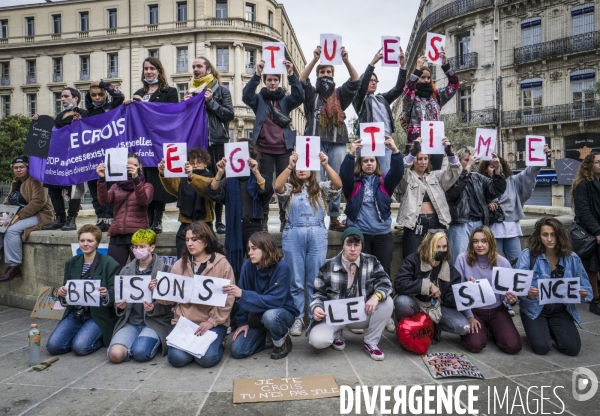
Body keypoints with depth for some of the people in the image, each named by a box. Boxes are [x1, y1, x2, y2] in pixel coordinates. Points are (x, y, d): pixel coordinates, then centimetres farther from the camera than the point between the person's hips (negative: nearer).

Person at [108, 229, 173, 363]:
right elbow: (118, 298, 15)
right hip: (130, 322, 4)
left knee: (140, 353, -27)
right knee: (115, 354, -21)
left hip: (155, 322, -3)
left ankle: (152, 341, 5)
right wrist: (120, 306, -8)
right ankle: (137, 343, 8)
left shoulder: (164, 269, -1)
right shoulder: (126, 270, 12)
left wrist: (153, 308, -22)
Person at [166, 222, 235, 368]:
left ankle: (218, 343, 14)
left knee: (206, 358, -20)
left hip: (214, 322, -2)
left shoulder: (222, 263, -4)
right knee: (177, 358, -17)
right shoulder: (180, 264, 6)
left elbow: (228, 298, -6)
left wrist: (212, 322, -13)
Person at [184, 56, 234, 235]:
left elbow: (229, 114, -4)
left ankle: (219, 221, 9)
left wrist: (211, 102, -10)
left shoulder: (221, 90, 6)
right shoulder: (190, 91, 16)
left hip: (216, 142, -3)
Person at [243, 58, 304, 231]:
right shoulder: (259, 99, 8)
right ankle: (262, 219, 8)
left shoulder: (286, 99, 10)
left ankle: (285, 219, 10)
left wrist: (291, 74, -21)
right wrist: (257, 74, -24)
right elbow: (246, 96, -12)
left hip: (284, 148, 1)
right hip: (264, 149, -1)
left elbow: (299, 97, -9)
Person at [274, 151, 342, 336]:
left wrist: (326, 165, -21)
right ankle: (297, 317, 19)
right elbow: (277, 187, -14)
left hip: (317, 235, 0)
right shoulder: (289, 188, 8)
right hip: (293, 235, 0)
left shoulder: (321, 188, 10)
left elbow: (338, 185, -9)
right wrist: (289, 166, -24)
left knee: (315, 279, 7)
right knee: (295, 280, 7)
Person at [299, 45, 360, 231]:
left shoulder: (340, 94, 17)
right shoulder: (311, 94, 13)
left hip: (337, 143, 2)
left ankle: (334, 219, 9)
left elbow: (355, 82, 3)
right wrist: (314, 60, -17)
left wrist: (346, 61, -11)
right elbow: (301, 81, -6)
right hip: (316, 142, -2)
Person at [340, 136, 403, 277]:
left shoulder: (384, 181, 8)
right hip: (358, 233, -2)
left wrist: (395, 151, -23)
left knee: (383, 270, 9)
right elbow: (344, 174, -15)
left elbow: (398, 172, -8)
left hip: (383, 234, 2)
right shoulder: (354, 181, 4)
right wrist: (351, 154, -29)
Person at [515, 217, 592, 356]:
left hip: (560, 310, 3)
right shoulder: (528, 255, -14)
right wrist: (528, 293, -38)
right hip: (534, 308, -3)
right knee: (542, 347, -16)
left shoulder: (572, 258, -4)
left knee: (573, 348, -10)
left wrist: (583, 293, -22)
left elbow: (585, 286, 2)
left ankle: (552, 331, 23)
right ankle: (535, 330, 19)